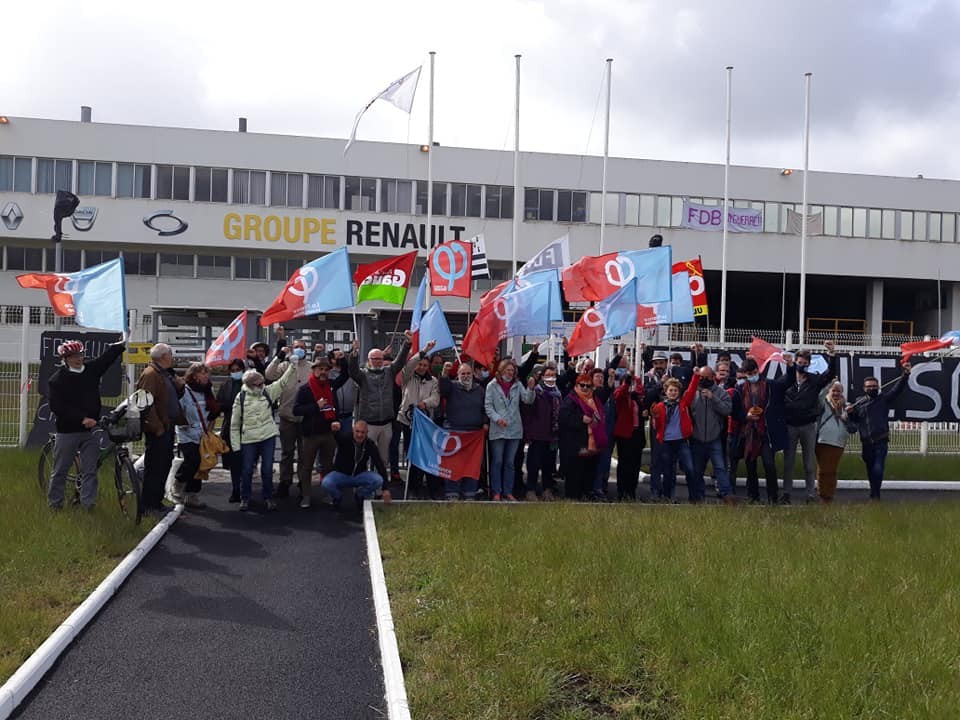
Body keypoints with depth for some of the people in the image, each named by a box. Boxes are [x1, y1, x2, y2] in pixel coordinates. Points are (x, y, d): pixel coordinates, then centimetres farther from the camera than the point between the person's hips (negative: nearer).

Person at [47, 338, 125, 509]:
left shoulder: (91, 369, 7)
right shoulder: (58, 378, -8)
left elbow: (108, 356, 2)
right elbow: (56, 406, -16)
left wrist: (121, 344, -15)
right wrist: (82, 418, -22)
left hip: (90, 430, 4)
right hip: (67, 431, -4)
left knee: (90, 470, 3)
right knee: (60, 470, 7)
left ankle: (88, 502, 7)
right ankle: (55, 502, 20)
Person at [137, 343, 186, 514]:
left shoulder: (166, 374, 19)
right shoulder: (150, 374, -13)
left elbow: (175, 397, 28)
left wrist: (179, 386, 6)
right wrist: (157, 426, -23)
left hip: (168, 426, 10)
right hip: (158, 429, -10)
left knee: (165, 466, 15)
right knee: (154, 467, -6)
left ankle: (157, 502, 25)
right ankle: (148, 505, 0)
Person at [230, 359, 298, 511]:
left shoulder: (268, 391, 2)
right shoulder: (241, 397, -4)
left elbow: (283, 381, -6)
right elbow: (235, 423, 1)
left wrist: (293, 365, -21)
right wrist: (235, 445, 0)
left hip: (268, 436, 1)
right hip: (248, 439, -1)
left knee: (267, 469, 5)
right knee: (247, 470, 6)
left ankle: (268, 497, 19)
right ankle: (245, 498, 23)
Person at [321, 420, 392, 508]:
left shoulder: (370, 445, -12)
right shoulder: (345, 439, -18)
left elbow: (380, 465, -12)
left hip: (360, 475, 2)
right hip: (341, 474, -2)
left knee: (378, 480, -26)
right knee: (326, 483, -33)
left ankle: (359, 494, 7)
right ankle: (338, 496, 5)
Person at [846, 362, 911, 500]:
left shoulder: (884, 399, 4)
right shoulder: (859, 402, 11)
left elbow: (897, 388, -9)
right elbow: (853, 420, 19)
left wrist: (905, 374, -24)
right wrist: (850, 413, -4)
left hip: (880, 442, -3)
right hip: (866, 443, 3)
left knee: (878, 469, -14)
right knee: (870, 470, 15)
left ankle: (875, 495, -3)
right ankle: (874, 495, 30)